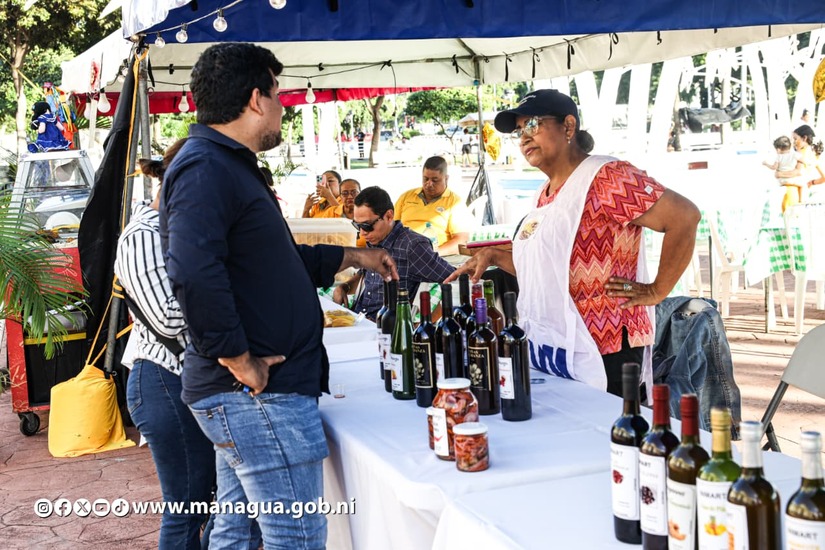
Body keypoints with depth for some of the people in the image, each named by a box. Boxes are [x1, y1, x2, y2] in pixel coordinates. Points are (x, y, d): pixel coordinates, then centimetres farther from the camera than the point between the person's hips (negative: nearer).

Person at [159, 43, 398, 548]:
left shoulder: (231, 166, 19)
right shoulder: (204, 169, -15)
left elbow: (279, 262, 29)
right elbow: (195, 275, -30)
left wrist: (355, 256, 35)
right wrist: (240, 362, -22)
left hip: (245, 394, 11)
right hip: (257, 393, -11)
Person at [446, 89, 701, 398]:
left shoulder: (606, 178, -12)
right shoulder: (545, 195, 15)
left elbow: (685, 216, -18)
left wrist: (656, 291, -14)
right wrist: (494, 257, 13)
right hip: (546, 349, 9)